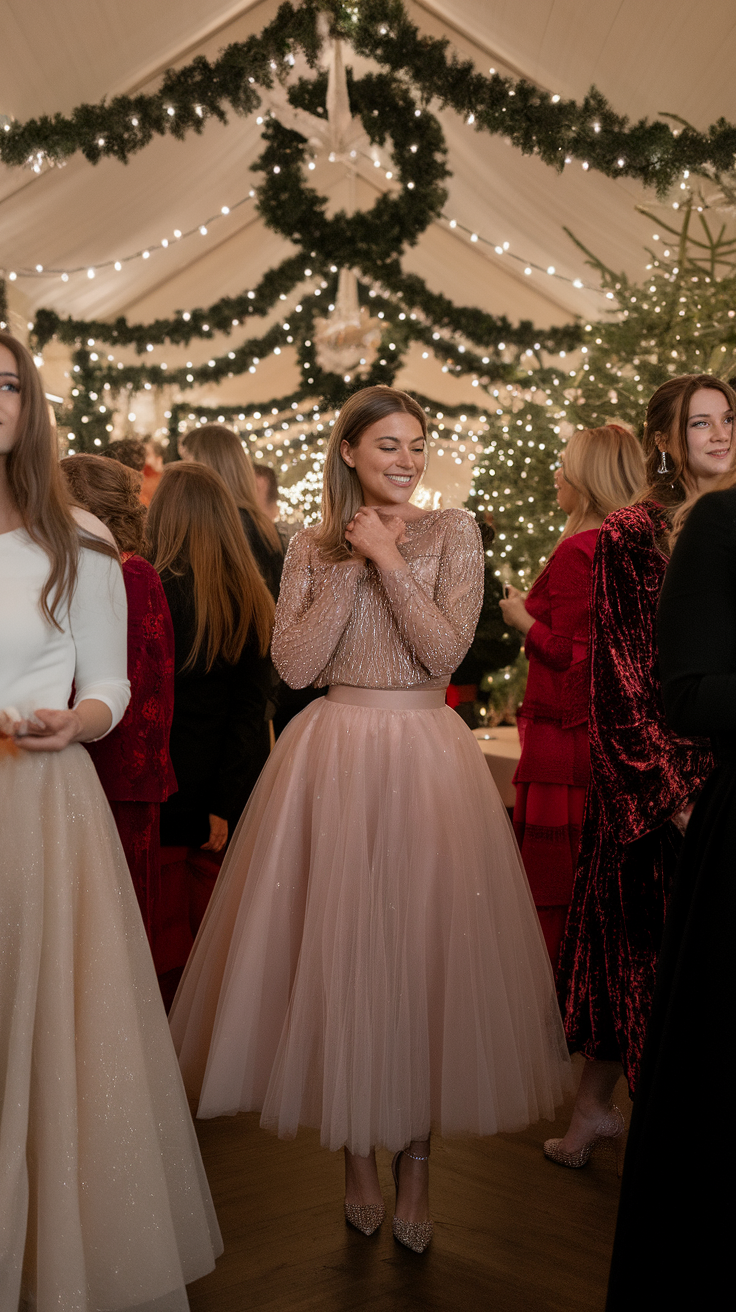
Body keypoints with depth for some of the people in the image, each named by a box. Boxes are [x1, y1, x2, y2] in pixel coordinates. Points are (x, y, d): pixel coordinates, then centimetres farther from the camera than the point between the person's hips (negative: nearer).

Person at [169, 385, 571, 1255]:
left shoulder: (452, 532, 3)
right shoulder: (313, 547, 7)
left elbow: (446, 650, -8)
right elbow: (294, 664, -4)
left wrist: (388, 560, -12)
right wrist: (350, 566, -7)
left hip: (424, 758, -1)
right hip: (333, 757, 1)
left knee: (424, 944, 1)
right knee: (339, 945, 4)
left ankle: (414, 1160, 16)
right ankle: (356, 1151, 22)